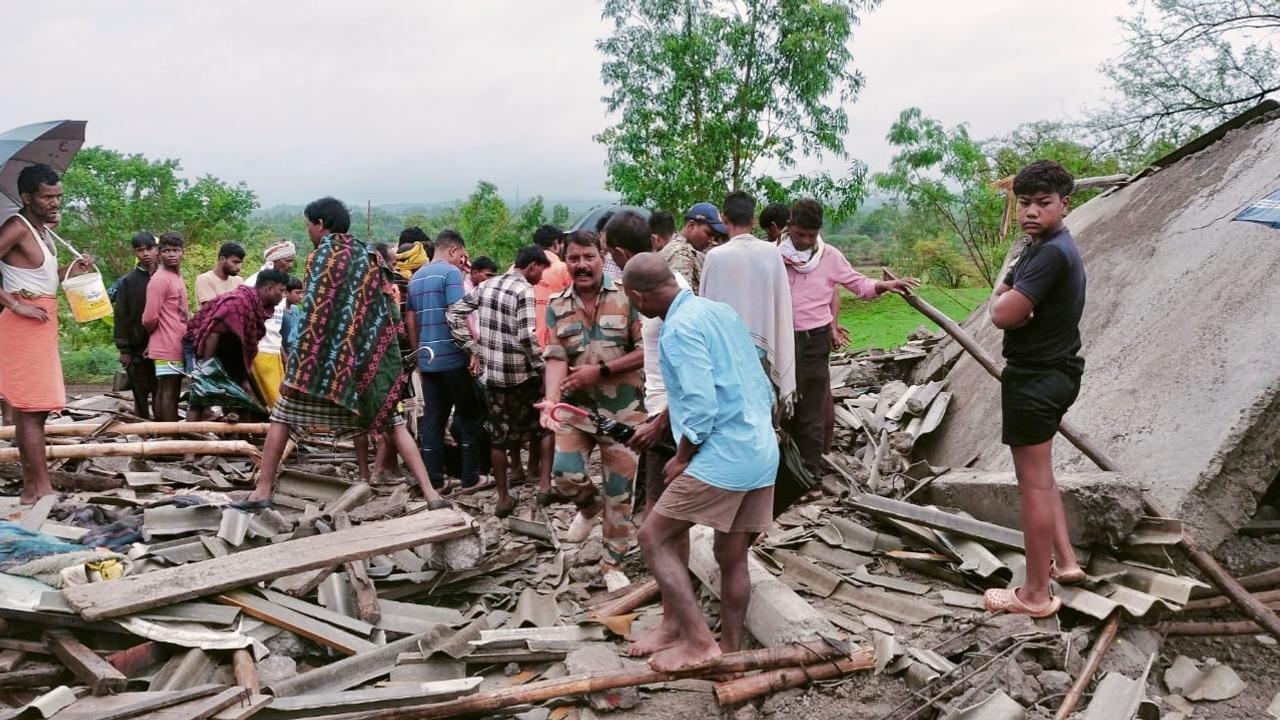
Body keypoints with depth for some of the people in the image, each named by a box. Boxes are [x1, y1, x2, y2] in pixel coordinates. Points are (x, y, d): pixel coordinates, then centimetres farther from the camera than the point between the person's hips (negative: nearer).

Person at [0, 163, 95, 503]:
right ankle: (41, 487, -7)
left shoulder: (43, 230, 15)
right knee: (32, 407, -9)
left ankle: (30, 485, 16)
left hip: (42, 323, 9)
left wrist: (73, 270, 7)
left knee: (28, 407, 11)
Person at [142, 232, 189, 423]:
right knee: (169, 392, -7)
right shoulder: (160, 280, -12)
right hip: (168, 347, -8)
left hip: (177, 346, 8)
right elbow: (150, 318, -15)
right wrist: (154, 336, 2)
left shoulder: (177, 278, 16)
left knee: (163, 391, 11)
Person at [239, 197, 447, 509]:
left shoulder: (322, 254, -3)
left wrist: (298, 364, -6)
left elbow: (312, 311, -8)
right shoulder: (370, 255, 11)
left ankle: (262, 491, 12)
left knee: (281, 416, 11)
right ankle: (430, 493, -4)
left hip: (324, 354, -4)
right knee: (392, 422, 6)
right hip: (369, 355, 4)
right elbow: (384, 311, 10)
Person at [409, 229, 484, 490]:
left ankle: (433, 479, 9)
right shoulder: (451, 272, -9)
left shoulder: (416, 277, 15)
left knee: (432, 419, 7)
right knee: (469, 416, 4)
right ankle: (470, 477, 7)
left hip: (427, 358, 7)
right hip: (453, 357, -7)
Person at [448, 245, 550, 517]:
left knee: (498, 436, 10)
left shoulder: (486, 286, 9)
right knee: (536, 423, 18)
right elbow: (527, 336, -21)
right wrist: (542, 368, -11)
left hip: (491, 373, 6)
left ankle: (504, 498, 14)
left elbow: (453, 313, 10)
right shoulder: (524, 290, -12)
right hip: (520, 374, -6)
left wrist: (472, 349, 10)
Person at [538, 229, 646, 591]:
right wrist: (551, 401, -24)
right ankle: (590, 506, 26)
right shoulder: (557, 306, 2)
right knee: (565, 474, -11)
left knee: (620, 489, 5)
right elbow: (556, 359, -6)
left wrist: (600, 370, -17)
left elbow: (646, 351, -10)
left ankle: (612, 563, 23)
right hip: (576, 407, 2)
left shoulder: (626, 297, -7)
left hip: (622, 410, -2)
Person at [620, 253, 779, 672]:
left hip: (724, 457, -9)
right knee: (732, 557, 15)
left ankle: (699, 641, 1)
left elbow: (701, 408, -20)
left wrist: (681, 460, -7)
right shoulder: (721, 311, 13)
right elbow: (761, 387, 17)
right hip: (762, 452, 9)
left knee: (653, 537, 1)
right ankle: (730, 649, 25)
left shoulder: (680, 328, -14)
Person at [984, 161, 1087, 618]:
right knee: (1039, 474, 22)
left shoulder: (1052, 253, -21)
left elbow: (1003, 314, -25)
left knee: (1034, 482, -3)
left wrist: (1010, 296, -5)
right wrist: (1014, 298, -9)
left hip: (1034, 379, -11)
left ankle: (1036, 594, 7)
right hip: (1051, 371, 11)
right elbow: (998, 304, 12)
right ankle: (1064, 560, 30)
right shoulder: (1039, 248, 12)